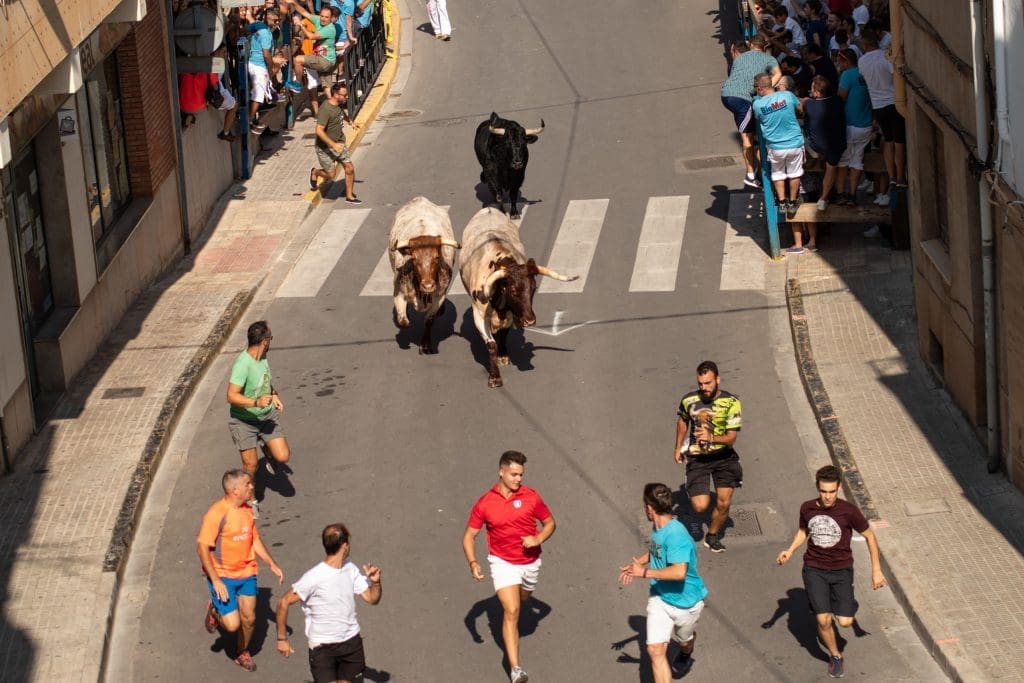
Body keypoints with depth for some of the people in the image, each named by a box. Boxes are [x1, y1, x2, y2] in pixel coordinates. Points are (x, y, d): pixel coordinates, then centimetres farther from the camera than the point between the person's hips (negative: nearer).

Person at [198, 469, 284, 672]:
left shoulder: (247, 510, 4)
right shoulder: (217, 513, -20)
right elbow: (202, 547, -19)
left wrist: (272, 565, 12)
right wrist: (215, 581, -21)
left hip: (246, 573, 6)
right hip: (222, 576, -6)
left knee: (249, 619, 10)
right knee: (232, 624, -10)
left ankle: (242, 653, 36)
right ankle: (214, 611, 23)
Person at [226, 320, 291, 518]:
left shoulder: (263, 357, -3)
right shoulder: (242, 364, -29)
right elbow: (232, 396, -32)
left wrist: (274, 395, 6)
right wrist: (256, 403, -43)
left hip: (267, 416, 6)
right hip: (244, 422, -6)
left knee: (283, 457, -4)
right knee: (250, 466, 4)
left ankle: (267, 452, 31)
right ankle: (251, 501, 28)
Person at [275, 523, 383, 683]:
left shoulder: (350, 568, 0)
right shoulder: (313, 578, -21)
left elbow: (372, 598, 5)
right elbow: (284, 603, -14)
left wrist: (375, 582, -16)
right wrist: (282, 639, -10)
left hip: (352, 641, 6)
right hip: (322, 647, -6)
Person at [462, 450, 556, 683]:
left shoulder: (531, 497, -8)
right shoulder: (484, 503, -11)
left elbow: (550, 522, 5)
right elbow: (469, 535, -4)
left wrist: (538, 539, -16)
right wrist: (473, 563, -20)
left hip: (530, 562, 3)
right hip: (503, 563, -3)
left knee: (522, 602, 26)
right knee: (511, 611, -18)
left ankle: (511, 629, 63)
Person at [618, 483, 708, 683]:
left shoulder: (676, 535, -32)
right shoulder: (658, 528, -4)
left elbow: (679, 572, -41)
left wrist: (645, 572, -33)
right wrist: (636, 564, 4)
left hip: (685, 601, -6)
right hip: (660, 598, 6)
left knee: (684, 640, 25)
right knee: (655, 650, -8)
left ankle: (685, 656, 61)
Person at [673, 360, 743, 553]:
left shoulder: (731, 403, -16)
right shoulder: (689, 400, -10)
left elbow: (731, 438, -18)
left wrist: (711, 438, -36)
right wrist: (678, 447, 19)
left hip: (723, 456, 0)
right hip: (697, 458, 0)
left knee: (724, 503, 1)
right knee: (700, 506, -12)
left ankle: (712, 536, 28)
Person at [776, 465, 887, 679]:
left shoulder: (849, 511, -15)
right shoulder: (807, 509, -6)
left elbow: (869, 536, -2)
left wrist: (876, 570, -2)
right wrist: (790, 550, -2)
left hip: (841, 570, -1)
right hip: (814, 570, 1)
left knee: (845, 622, -7)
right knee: (823, 620, -10)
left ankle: (846, 604, 31)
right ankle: (835, 656, 18)